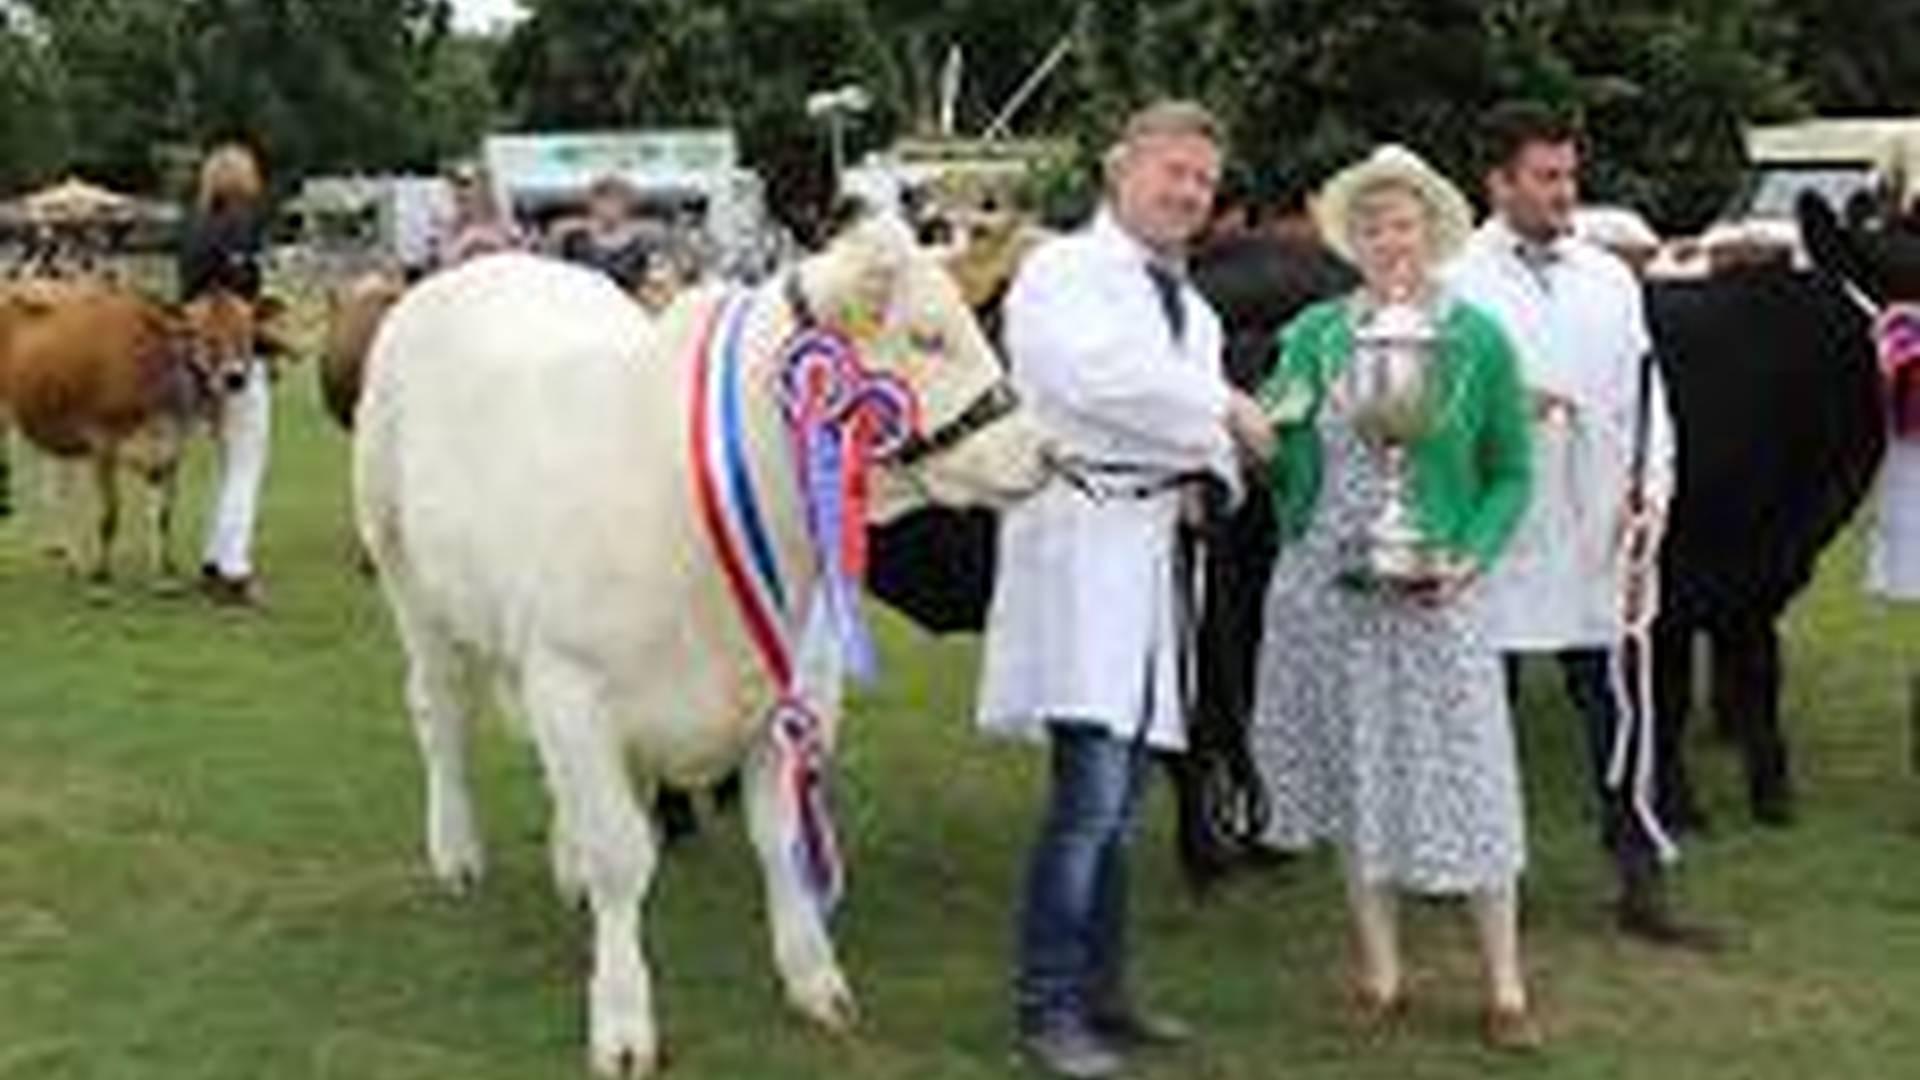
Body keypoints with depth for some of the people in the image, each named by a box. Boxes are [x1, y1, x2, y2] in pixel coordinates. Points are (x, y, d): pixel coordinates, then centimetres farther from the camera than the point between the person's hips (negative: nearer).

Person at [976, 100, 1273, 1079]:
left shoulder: (1191, 308, 22)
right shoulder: (1064, 271, -4)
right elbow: (1096, 374, -23)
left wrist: (1212, 468, 1)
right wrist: (1225, 408, -12)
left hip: (1153, 550, 8)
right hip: (1081, 545, -8)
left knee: (1118, 801, 12)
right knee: (1089, 798, -11)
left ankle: (1099, 990, 22)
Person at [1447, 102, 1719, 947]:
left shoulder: (1610, 279, 10)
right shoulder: (1458, 282, -3)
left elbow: (1645, 395, 11)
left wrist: (1650, 494, -1)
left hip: (1597, 537, 3)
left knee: (1617, 708, 5)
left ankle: (1641, 886, 13)